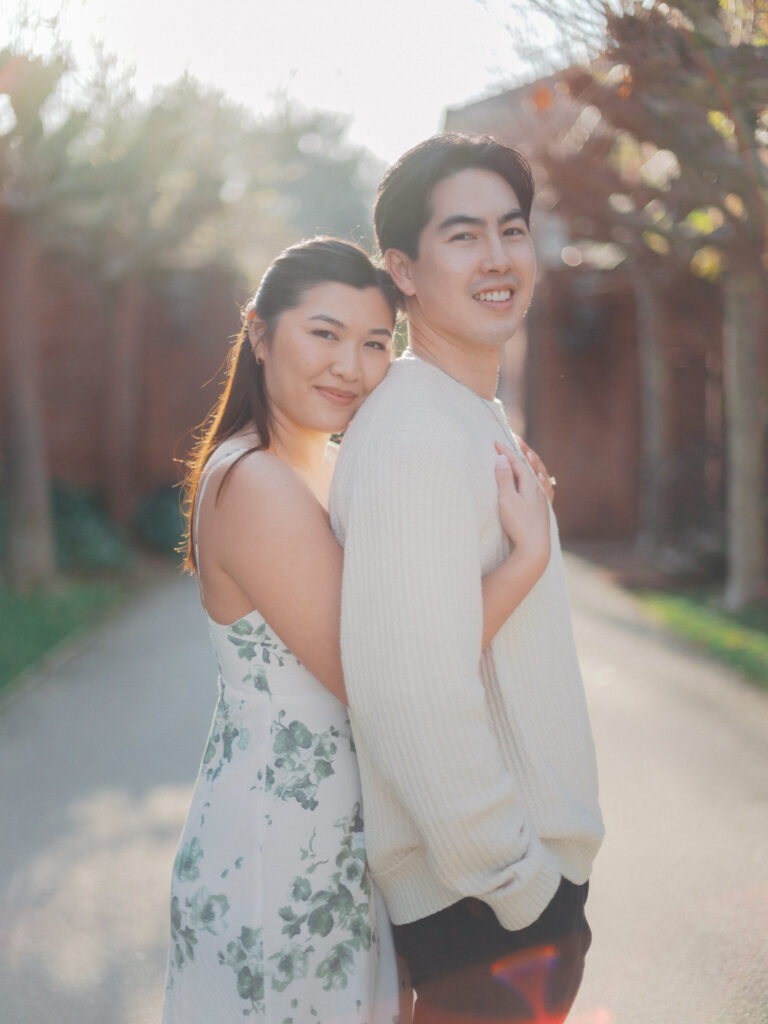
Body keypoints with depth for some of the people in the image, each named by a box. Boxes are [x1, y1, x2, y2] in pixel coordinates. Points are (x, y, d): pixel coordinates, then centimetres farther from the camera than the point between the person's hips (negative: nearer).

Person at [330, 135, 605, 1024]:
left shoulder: (480, 421, 12)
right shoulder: (413, 443, -22)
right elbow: (414, 705, -28)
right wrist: (527, 886, -19)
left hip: (531, 865, 10)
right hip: (489, 904, -10)